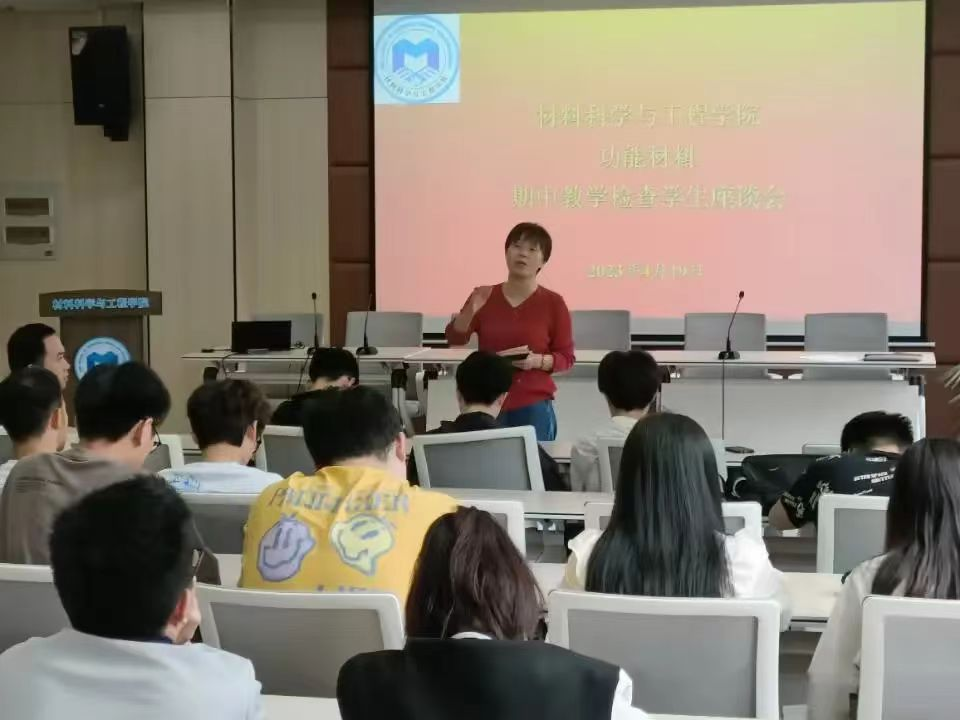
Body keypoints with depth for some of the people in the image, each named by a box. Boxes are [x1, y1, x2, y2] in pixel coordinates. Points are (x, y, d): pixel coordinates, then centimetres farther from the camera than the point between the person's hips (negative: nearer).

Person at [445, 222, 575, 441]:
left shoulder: (553, 303, -1)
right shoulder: (484, 296, 6)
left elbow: (566, 357, 1)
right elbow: (455, 338, 1)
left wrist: (539, 361, -18)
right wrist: (471, 311, -16)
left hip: (533, 406, -2)